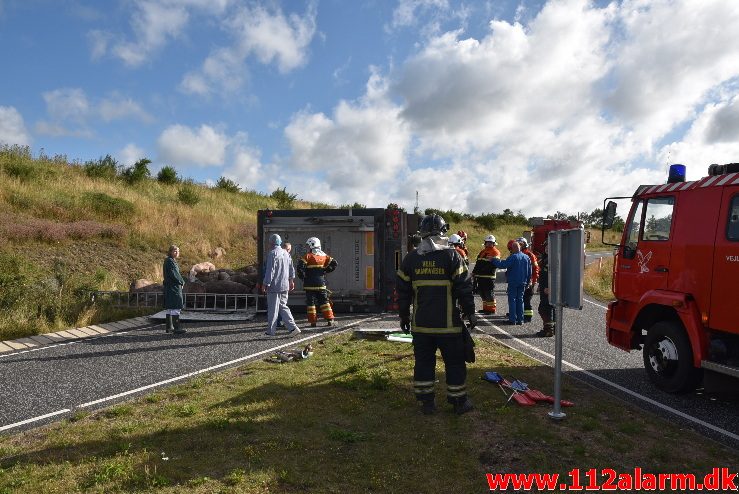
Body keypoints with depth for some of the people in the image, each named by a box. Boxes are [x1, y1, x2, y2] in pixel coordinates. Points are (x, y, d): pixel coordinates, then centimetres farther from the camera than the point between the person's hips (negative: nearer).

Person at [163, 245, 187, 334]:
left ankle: (169, 327, 20)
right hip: (173, 287, -11)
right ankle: (176, 328, -10)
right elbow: (173, 274, -20)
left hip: (170, 288, 11)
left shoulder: (173, 261, 17)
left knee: (169, 308, 13)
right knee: (176, 308, -10)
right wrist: (182, 281, -9)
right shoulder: (170, 261, -14)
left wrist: (181, 281, 5)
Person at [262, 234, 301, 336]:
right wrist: (291, 280, 26)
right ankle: (293, 327, 4)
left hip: (274, 286, -8)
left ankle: (270, 330, 11)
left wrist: (265, 284, -12)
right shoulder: (286, 253, 12)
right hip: (285, 285, 8)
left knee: (273, 309, 2)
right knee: (283, 307, 14)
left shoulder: (272, 254, -13)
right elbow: (291, 268, 17)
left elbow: (270, 271, -17)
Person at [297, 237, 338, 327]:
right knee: (324, 301, 14)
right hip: (321, 284, 4)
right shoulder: (324, 256, 8)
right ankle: (330, 319, 11)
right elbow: (334, 263, 6)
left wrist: (302, 276, -4)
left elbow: (300, 266, -17)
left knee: (310, 302, 4)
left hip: (310, 284, -4)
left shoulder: (308, 256, -6)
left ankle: (313, 321, 4)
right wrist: (325, 271, 9)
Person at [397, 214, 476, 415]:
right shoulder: (452, 256, -8)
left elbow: (403, 291, 7)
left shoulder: (410, 258, 3)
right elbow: (464, 287, -6)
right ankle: (459, 402, 21)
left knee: (424, 362, 12)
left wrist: (404, 316, 17)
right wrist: (470, 312, 5)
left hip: (421, 324, 3)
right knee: (455, 363, 11)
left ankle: (426, 402, 19)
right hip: (448, 323, -3)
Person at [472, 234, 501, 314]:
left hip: (489, 277, -8)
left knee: (489, 294, -4)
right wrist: (474, 272, 21)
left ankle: (492, 309, 4)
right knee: (482, 293, 14)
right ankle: (485, 308, 25)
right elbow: (477, 263, 24)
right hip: (480, 276, 8)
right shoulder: (482, 252, 19)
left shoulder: (495, 252, -4)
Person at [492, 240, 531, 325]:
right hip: (523, 283, 6)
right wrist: (527, 282, 20)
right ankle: (520, 319, 12)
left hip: (513, 282, -6)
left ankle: (512, 319, -1)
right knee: (520, 300, 12)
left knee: (512, 300, 0)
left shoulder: (513, 257, -15)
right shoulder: (526, 257, 9)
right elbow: (529, 272, 14)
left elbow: (503, 264, -23)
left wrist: (493, 260, -12)